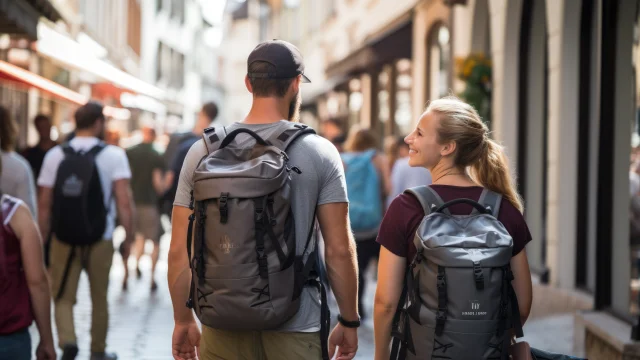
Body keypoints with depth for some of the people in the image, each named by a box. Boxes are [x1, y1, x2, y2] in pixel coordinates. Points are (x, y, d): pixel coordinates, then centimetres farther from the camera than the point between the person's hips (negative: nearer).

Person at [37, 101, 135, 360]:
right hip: (100, 240, -1)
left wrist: (43, 237, 9)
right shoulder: (113, 155, -6)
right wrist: (129, 235, -3)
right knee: (99, 298, 15)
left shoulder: (55, 155, 1)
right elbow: (124, 201, -12)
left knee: (63, 297, 8)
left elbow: (44, 203, 1)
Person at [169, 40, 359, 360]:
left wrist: (183, 321, 12)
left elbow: (179, 251, 1)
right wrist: (349, 321, 5)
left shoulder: (203, 151, 1)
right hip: (295, 332, -2)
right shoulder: (319, 153, -4)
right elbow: (339, 250, -6)